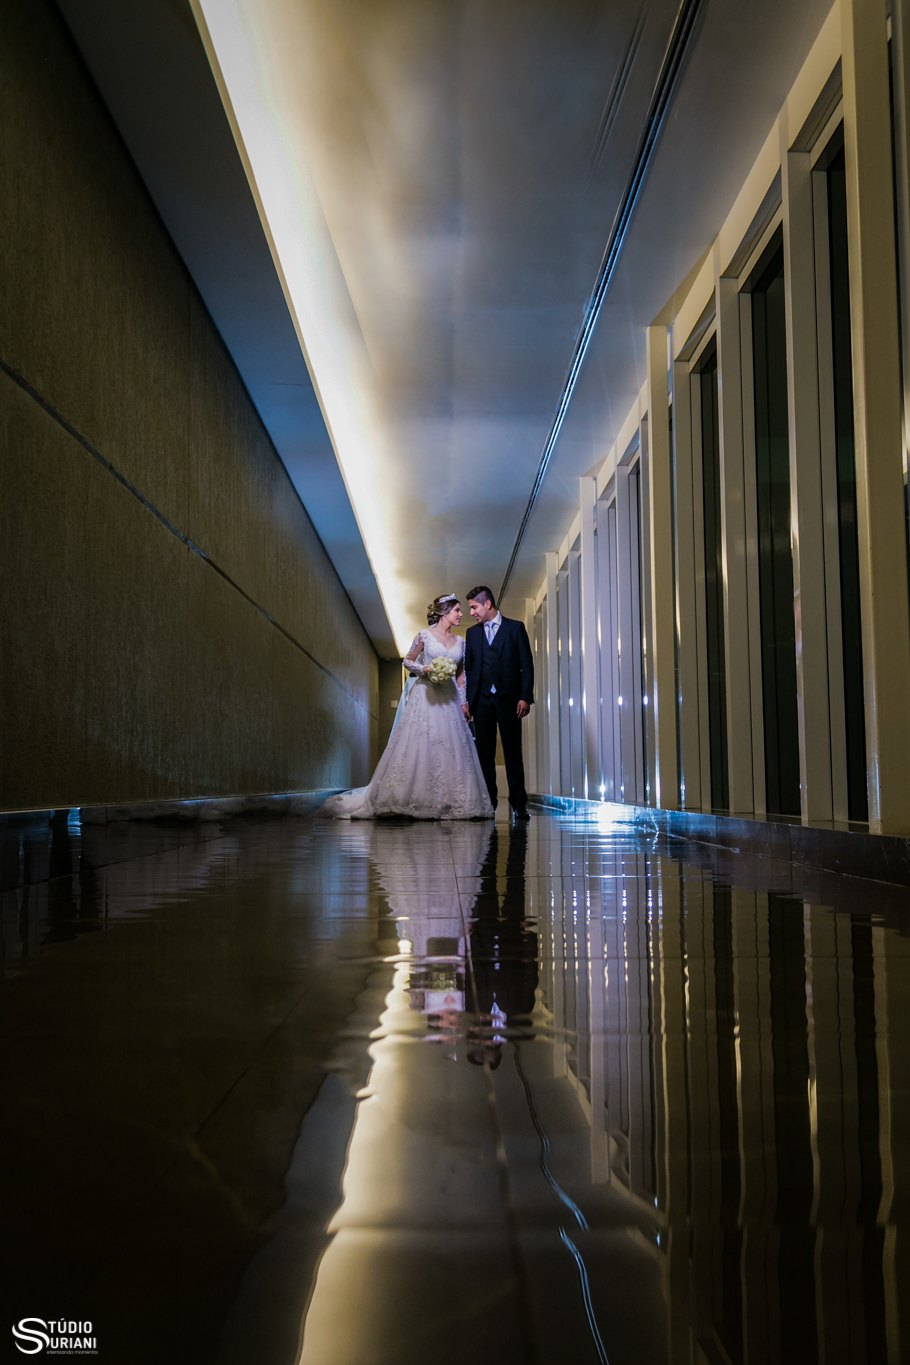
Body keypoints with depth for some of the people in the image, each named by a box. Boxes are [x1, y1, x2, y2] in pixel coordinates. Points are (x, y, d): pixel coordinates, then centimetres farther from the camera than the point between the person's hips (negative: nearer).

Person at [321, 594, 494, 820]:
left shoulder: (460, 642, 13)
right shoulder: (424, 636, 0)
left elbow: (461, 674, 17)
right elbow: (408, 661, 6)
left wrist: (463, 702, 9)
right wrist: (424, 669, -13)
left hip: (448, 700, 5)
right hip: (425, 697, -5)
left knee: (452, 747, -1)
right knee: (420, 745, -9)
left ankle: (449, 803, 2)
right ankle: (418, 802, -4)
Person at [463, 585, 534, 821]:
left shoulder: (515, 628, 5)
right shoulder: (472, 633, 15)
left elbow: (526, 664, 0)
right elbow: (468, 668, 14)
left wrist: (525, 697, -9)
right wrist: (466, 700, 5)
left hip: (508, 699, -3)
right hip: (482, 700, 3)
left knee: (513, 753, -4)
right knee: (484, 754, 2)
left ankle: (518, 804, -1)